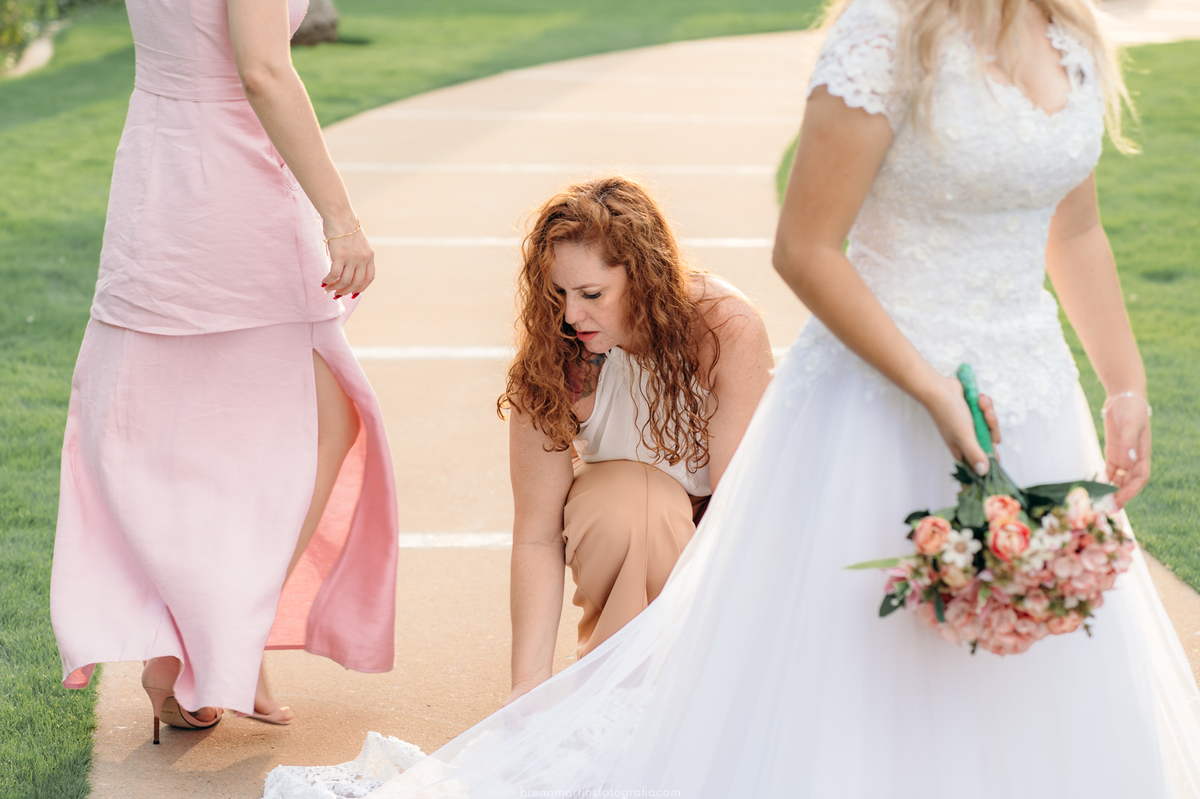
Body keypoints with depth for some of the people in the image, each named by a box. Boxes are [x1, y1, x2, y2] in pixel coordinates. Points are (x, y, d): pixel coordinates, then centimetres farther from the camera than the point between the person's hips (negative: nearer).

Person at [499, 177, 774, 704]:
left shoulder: (727, 331, -29)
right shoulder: (552, 354, -23)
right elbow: (536, 534, -23)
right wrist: (529, 681, -32)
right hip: (618, 520, 0)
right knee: (625, 495, -36)